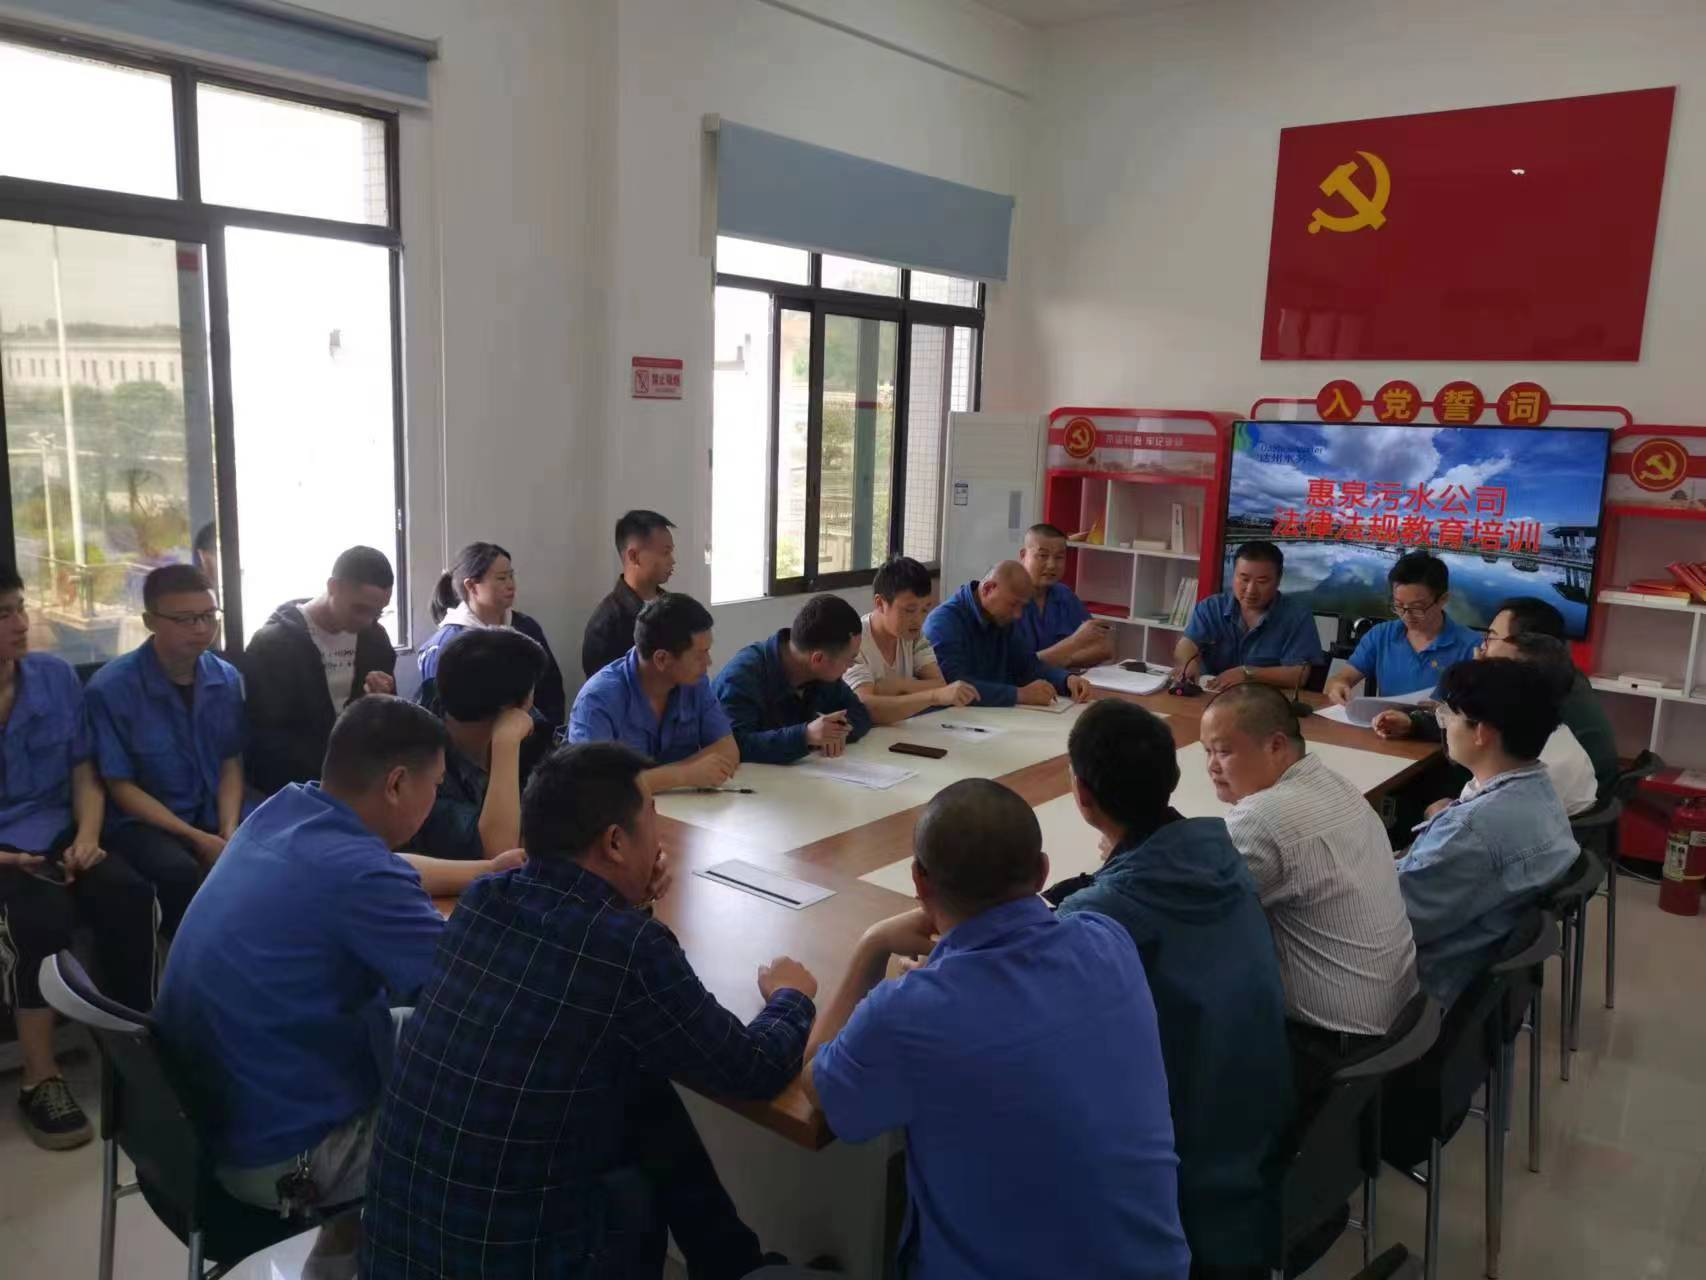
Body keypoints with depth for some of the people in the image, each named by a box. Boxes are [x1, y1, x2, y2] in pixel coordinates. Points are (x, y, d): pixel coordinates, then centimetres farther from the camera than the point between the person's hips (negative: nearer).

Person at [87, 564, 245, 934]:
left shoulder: (227, 679, -1)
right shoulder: (111, 688, -14)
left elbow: (231, 764, 5)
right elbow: (121, 786, -10)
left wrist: (229, 831, -12)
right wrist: (197, 839, -17)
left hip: (213, 813, 4)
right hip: (143, 820, -3)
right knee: (180, 872, -34)